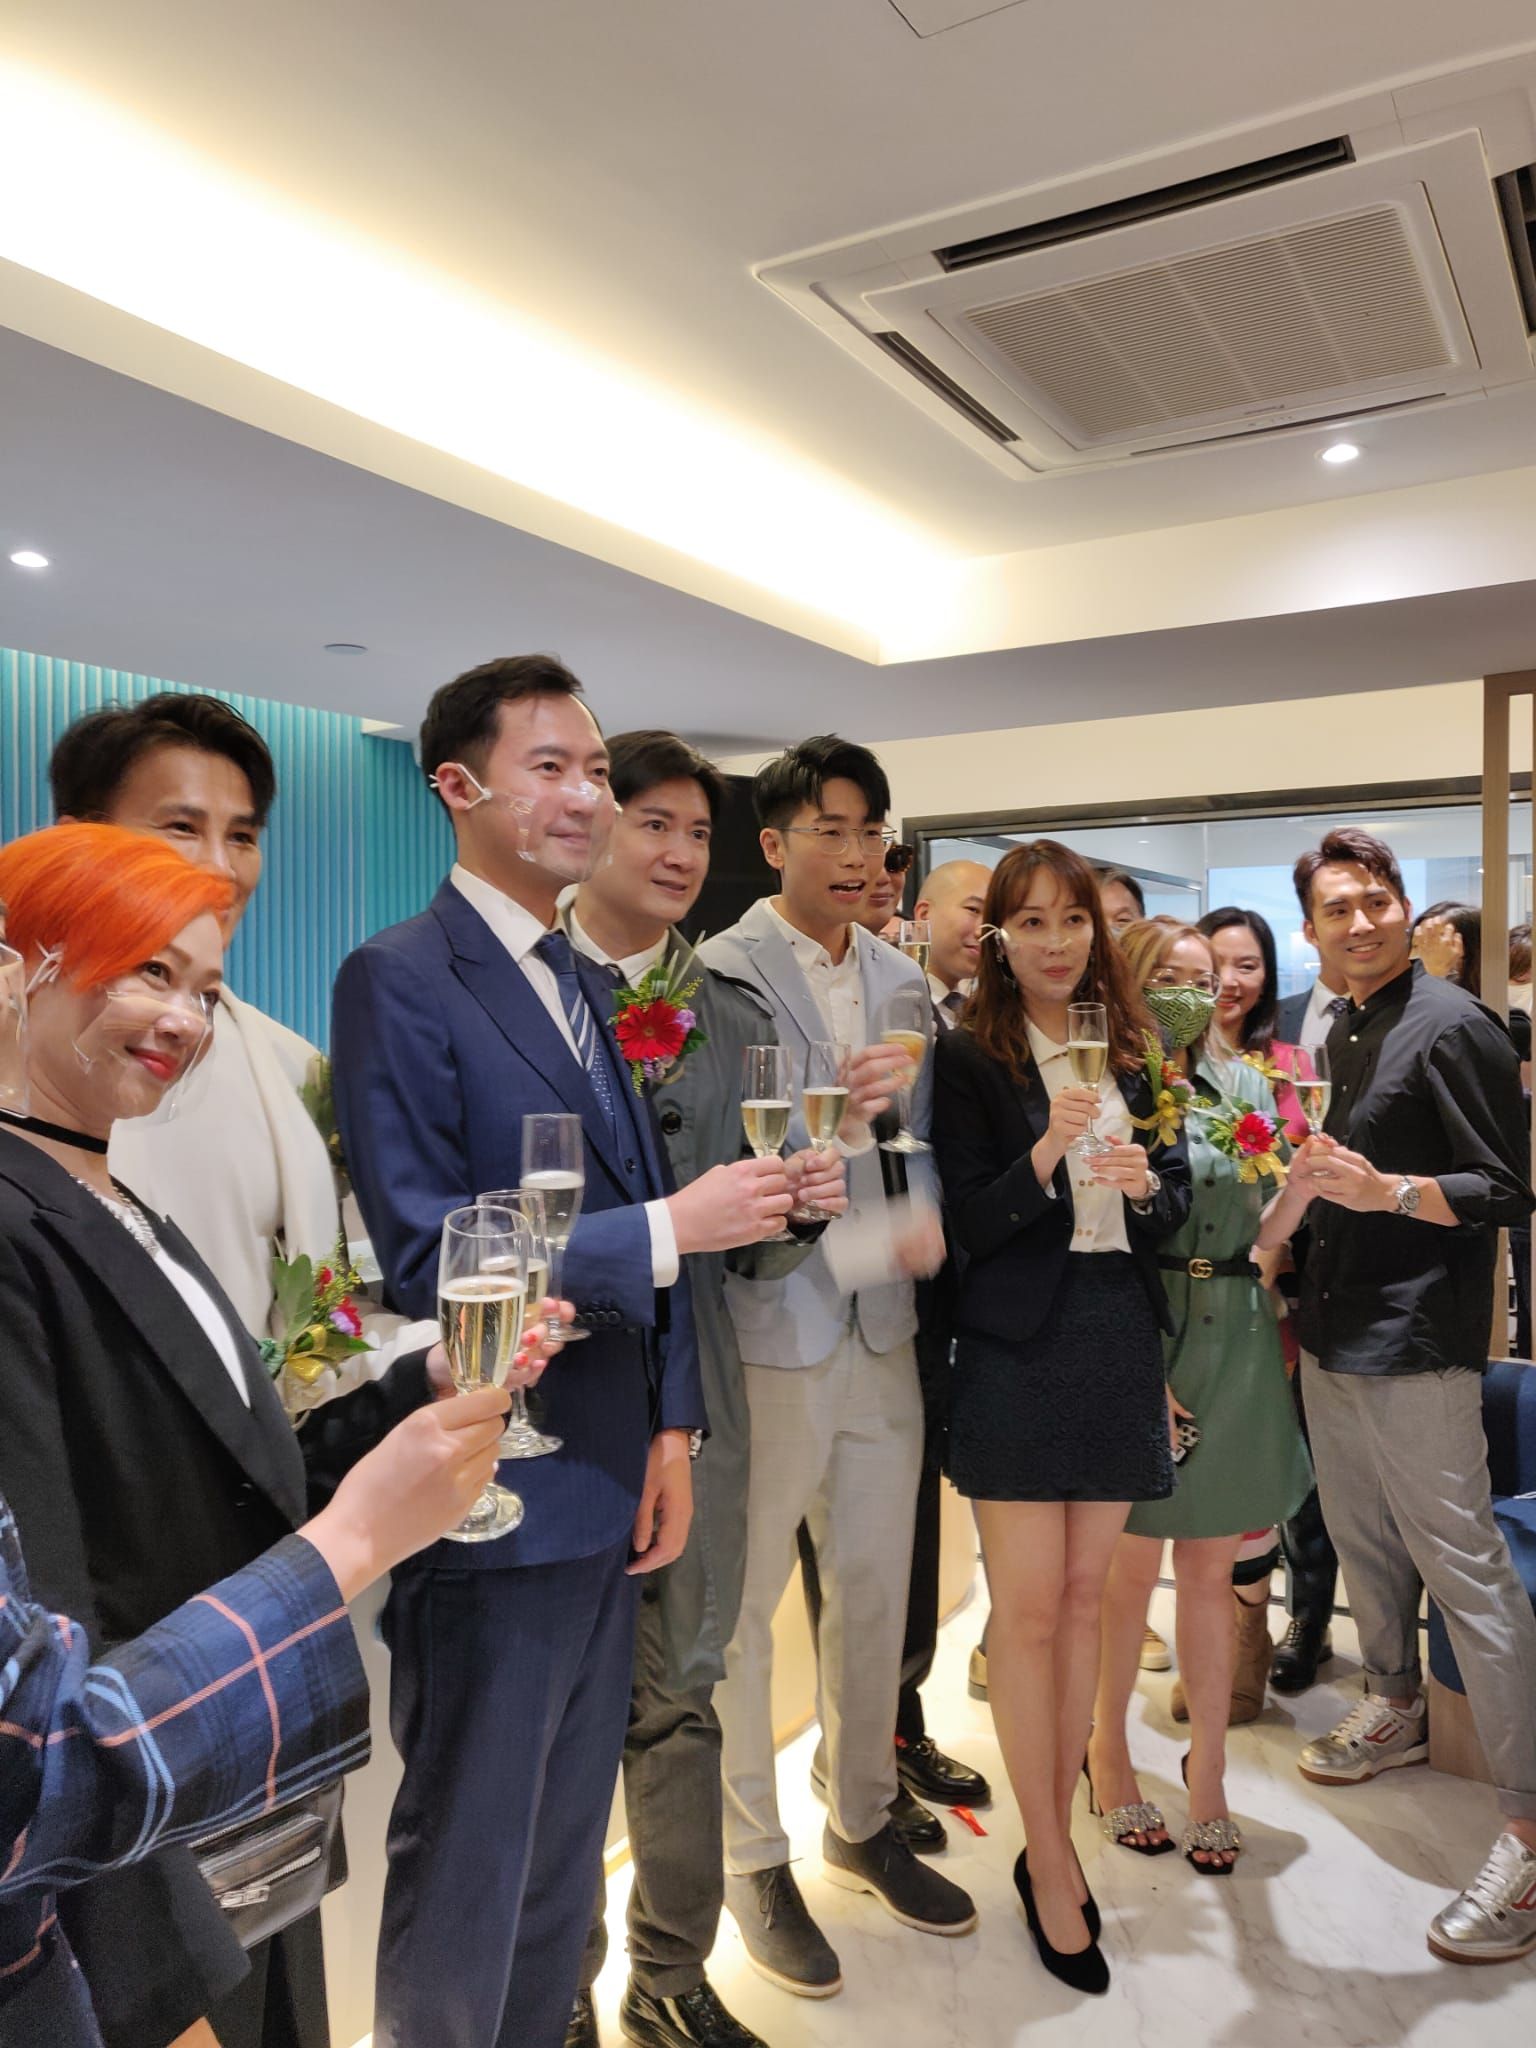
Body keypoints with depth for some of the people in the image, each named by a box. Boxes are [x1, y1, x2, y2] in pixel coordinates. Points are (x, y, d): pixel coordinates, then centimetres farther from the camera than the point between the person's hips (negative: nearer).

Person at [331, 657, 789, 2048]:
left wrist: (673, 1431, 6)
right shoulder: (400, 979, -15)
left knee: (566, 1855, 24)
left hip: (610, 1492, 8)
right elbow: (423, 1261, -21)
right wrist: (672, 1229, -21)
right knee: (468, 1871, 13)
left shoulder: (592, 987, 11)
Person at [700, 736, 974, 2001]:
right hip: (766, 1335, -5)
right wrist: (835, 1107, -23)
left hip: (881, 1332, 6)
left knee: (876, 1593, 18)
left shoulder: (903, 980, 9)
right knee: (744, 1604, 10)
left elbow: (921, 1149, 9)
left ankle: (865, 1824, 40)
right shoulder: (716, 974, -10)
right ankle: (755, 1860, 32)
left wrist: (919, 1235, -9)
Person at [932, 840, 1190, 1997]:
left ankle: (1055, 1832, 29)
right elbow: (969, 1227, -11)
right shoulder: (970, 1059, -6)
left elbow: (1178, 1200, 10)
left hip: (1120, 1339, 5)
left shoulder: (1131, 1050, 8)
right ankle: (1051, 1866, 18)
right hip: (1021, 1346, -4)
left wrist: (1143, 1183, -12)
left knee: (1084, 1595, 13)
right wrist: (1043, 1160, -27)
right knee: (1029, 1609, 1)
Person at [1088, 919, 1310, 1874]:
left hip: (1236, 1341, 4)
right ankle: (1108, 1750, 28)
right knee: (1131, 1564, 7)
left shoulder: (1245, 1084, 11)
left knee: (1212, 1568, 12)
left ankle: (1209, 1770, 27)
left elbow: (1273, 1222, 16)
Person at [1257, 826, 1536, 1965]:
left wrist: (1387, 1190, -27)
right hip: (1331, 1338, 8)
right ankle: (1396, 1710, 41)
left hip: (1416, 1353, -8)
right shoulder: (1339, 1037, 13)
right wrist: (1295, 1207, 12)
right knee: (1361, 1543, 20)